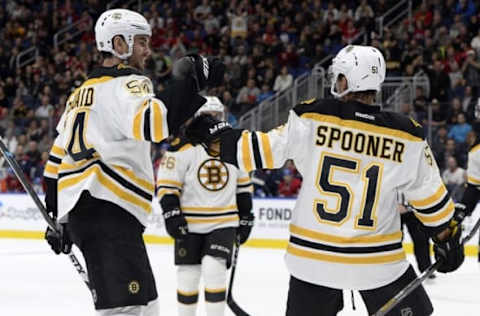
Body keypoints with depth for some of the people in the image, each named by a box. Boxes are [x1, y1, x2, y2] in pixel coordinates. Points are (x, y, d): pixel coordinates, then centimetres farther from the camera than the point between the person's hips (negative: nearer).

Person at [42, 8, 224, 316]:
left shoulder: (82, 93, 24)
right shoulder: (126, 84, -5)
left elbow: (58, 156, 26)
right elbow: (151, 122, -28)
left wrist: (58, 218, 31)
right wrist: (192, 80, -22)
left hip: (80, 211, 10)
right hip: (108, 212, -10)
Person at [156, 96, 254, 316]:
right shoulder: (183, 146, -9)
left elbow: (243, 184, 15)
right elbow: (167, 182, -8)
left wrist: (245, 216, 14)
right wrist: (171, 213, -15)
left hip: (223, 223, 1)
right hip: (189, 223, -1)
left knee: (214, 268, -15)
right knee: (188, 275, 4)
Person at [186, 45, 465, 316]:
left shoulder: (313, 119, -9)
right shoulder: (406, 136, -6)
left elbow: (263, 151, -6)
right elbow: (429, 195, 2)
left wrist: (215, 136, 6)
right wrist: (448, 236, 16)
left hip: (313, 257, 1)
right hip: (378, 261, -1)